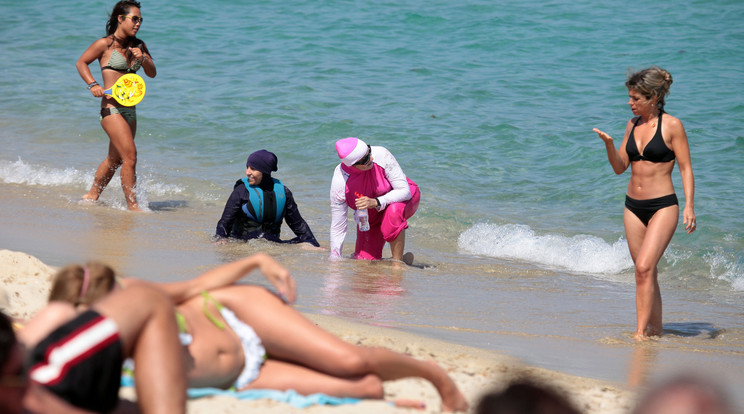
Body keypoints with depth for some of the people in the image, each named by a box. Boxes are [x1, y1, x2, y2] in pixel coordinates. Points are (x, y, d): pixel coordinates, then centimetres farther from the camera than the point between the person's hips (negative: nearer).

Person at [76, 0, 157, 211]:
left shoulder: (138, 45, 11)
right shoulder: (105, 44, -6)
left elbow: (152, 73, 12)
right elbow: (81, 63, 4)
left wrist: (143, 59, -8)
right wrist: (93, 84, -11)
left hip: (129, 110, 7)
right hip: (111, 108, -7)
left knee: (115, 159, 18)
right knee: (130, 156, -15)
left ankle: (92, 196, 34)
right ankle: (132, 206, -11)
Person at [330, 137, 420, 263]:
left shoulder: (381, 155, -32)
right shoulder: (339, 184, -27)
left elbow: (405, 191, -28)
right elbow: (337, 229, -17)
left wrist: (376, 202, -43)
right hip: (371, 217, 2)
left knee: (393, 211, -37)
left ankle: (398, 261, -22)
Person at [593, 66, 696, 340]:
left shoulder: (671, 126, -7)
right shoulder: (633, 125, 9)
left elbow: (686, 168, -6)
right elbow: (620, 167, 11)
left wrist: (689, 207, -15)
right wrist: (609, 144, -7)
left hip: (663, 206, -6)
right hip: (634, 206, 6)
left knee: (644, 267, -17)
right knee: (646, 273, 9)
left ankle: (641, 332, -16)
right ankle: (655, 329, 18)